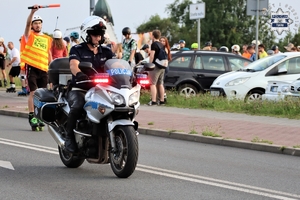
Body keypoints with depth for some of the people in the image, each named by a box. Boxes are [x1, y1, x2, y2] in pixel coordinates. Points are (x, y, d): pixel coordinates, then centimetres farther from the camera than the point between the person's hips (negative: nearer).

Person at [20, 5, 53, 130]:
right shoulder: (29, 35, 5)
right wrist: (32, 11, -28)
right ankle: (31, 116, -9)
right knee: (33, 92, -9)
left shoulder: (47, 39, 15)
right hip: (31, 67, -4)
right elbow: (27, 23, -13)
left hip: (44, 69, 4)